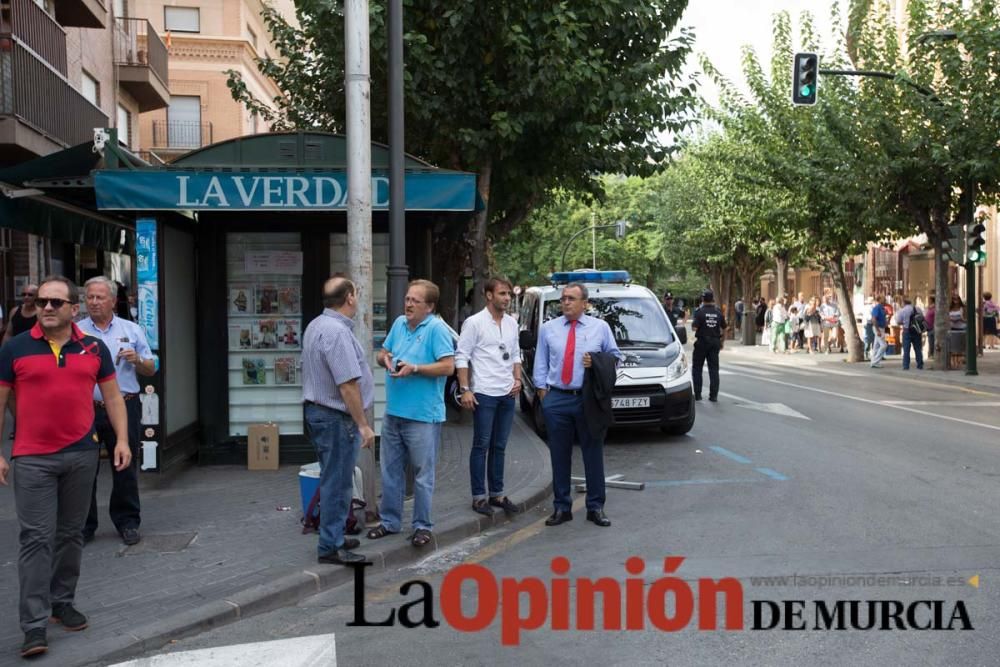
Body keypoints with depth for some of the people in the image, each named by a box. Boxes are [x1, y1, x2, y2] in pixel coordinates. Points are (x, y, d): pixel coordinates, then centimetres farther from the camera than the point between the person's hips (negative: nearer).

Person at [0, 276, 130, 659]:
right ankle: (34, 624, 0)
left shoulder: (94, 348, 5)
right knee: (37, 539, -3)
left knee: (71, 534, 13)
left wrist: (122, 439, 1)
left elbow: (112, 397, 11)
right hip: (32, 459, -3)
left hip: (82, 455, 3)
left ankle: (62, 603, 27)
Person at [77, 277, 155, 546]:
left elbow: (150, 369, 11)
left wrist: (137, 360, -9)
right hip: (86, 409, 0)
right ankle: (83, 525, 15)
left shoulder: (132, 330, 9)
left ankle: (127, 522, 18)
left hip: (125, 407, 1)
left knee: (125, 467, 7)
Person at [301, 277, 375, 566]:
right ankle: (331, 547, 5)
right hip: (336, 417, -10)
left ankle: (333, 536, 28)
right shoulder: (338, 332, -22)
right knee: (337, 482, -2)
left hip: (318, 410, 10)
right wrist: (363, 425, -21)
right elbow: (348, 384, -25)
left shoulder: (316, 325, 10)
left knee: (334, 479, 19)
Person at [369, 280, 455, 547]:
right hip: (393, 412, 7)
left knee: (423, 473, 4)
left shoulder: (437, 328, -12)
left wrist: (414, 368, -22)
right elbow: (382, 353, 20)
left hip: (422, 415, -7)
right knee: (390, 470, 15)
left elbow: (448, 366, -18)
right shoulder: (399, 323, 9)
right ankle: (390, 521, 28)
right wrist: (385, 358, -3)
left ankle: (423, 526, 14)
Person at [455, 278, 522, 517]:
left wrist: (517, 379, 5)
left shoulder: (511, 323, 11)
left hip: (507, 394, 6)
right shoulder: (474, 323, -8)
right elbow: (461, 357, -9)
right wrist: (465, 389, -15)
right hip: (484, 393, -6)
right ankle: (479, 496, 7)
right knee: (481, 446, 0)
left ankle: (497, 493, 21)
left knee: (499, 446, 12)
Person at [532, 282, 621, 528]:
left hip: (589, 399, -1)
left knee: (593, 454, 3)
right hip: (556, 398, 1)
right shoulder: (548, 328, 8)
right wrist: (542, 390, 1)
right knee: (560, 455, 5)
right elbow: (540, 363, 9)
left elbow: (615, 355, 11)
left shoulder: (600, 327, 6)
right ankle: (561, 507, 14)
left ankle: (596, 507, 13)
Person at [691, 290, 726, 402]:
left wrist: (692, 323, 4)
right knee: (714, 369, 7)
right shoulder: (718, 313, 1)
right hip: (715, 343, 3)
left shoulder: (700, 312, -11)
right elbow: (724, 328, 5)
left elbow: (694, 327, -18)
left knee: (697, 369, 8)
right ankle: (714, 395, 5)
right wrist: (722, 342, 16)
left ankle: (697, 394, 8)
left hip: (702, 342, -3)